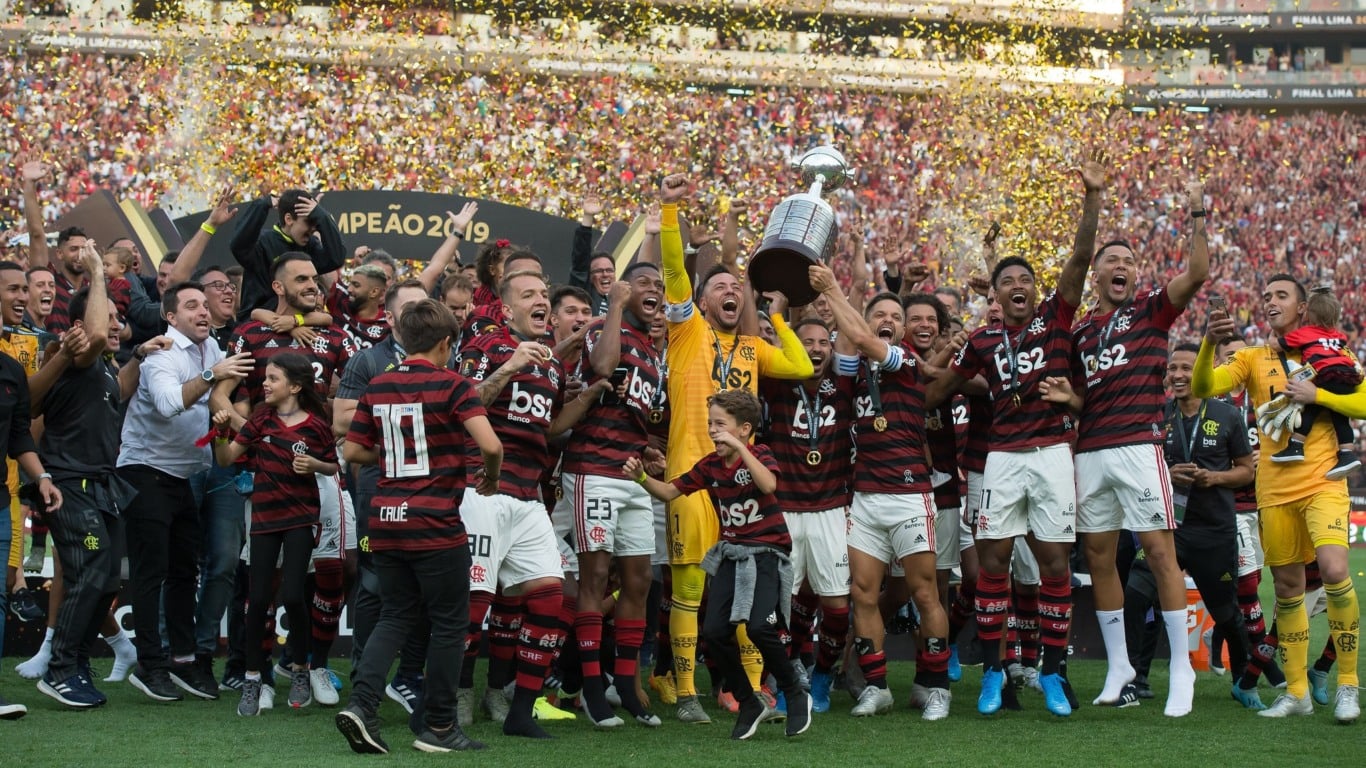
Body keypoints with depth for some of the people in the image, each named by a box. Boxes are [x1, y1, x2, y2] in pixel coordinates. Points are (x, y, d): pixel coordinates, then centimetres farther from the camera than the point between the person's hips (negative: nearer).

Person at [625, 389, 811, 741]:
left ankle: (795, 695, 1)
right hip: (731, 554, 6)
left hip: (766, 552, -6)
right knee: (715, 631, -7)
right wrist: (642, 477, -9)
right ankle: (749, 704, 12)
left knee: (760, 627, -22)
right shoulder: (709, 465, 7)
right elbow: (669, 491, 9)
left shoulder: (759, 455, -7)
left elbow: (769, 485, -28)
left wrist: (740, 448, -32)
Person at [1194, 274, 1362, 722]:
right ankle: (1297, 693, 14)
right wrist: (1210, 344, -21)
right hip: (1275, 488, 3)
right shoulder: (1253, 359, 11)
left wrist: (1317, 396, -12)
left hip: (1323, 482, -3)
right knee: (1288, 589, 6)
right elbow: (1202, 388, -3)